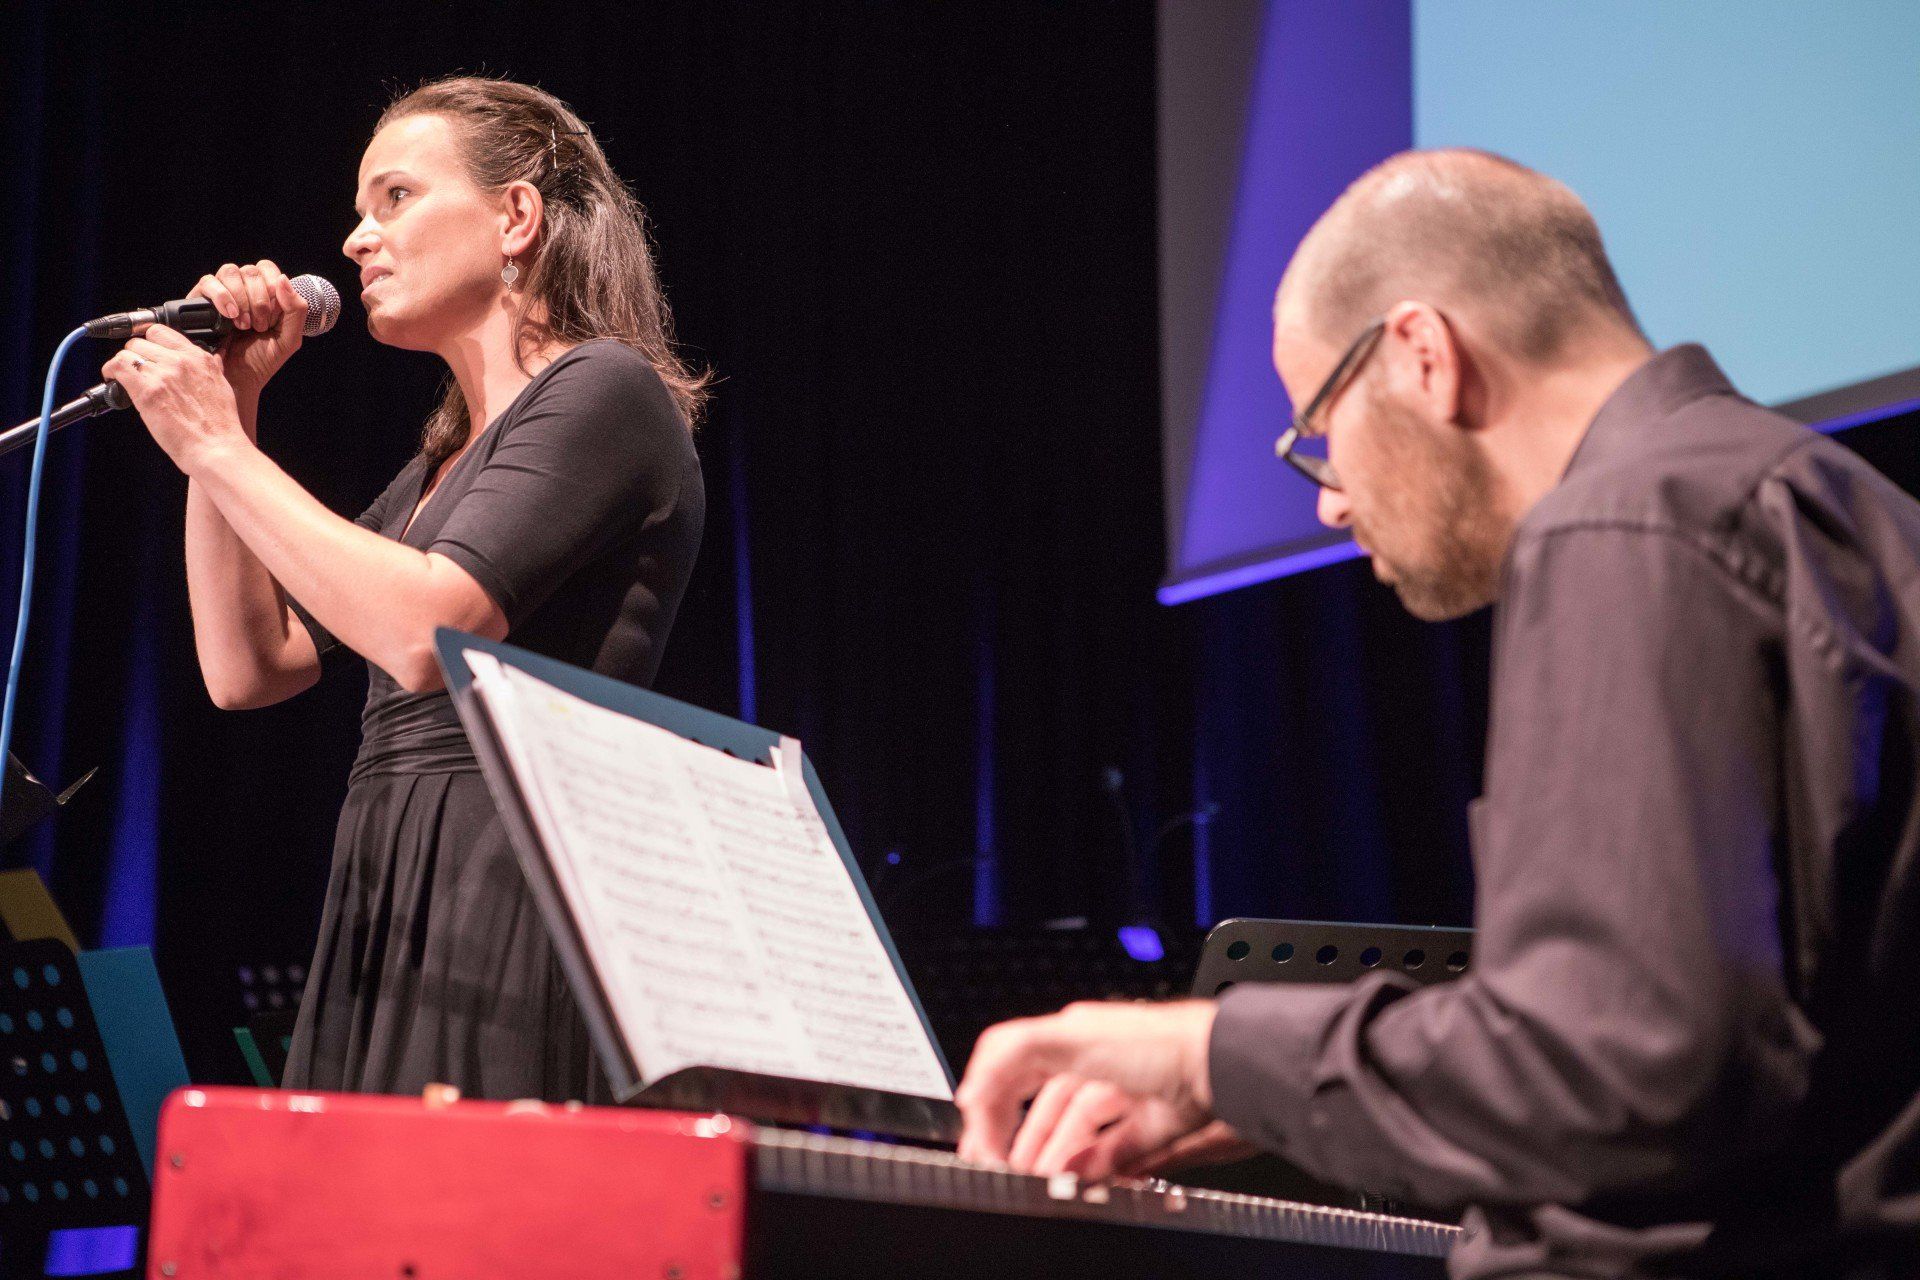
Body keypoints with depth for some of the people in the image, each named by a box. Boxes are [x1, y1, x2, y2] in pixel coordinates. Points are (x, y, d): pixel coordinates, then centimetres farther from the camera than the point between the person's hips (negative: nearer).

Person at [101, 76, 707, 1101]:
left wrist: (220, 445, -9)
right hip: (384, 915, 8)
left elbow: (427, 634, -18)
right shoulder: (442, 461, 24)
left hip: (515, 899, -8)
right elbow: (247, 666, 20)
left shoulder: (605, 393, -4)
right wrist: (228, 408, 15)